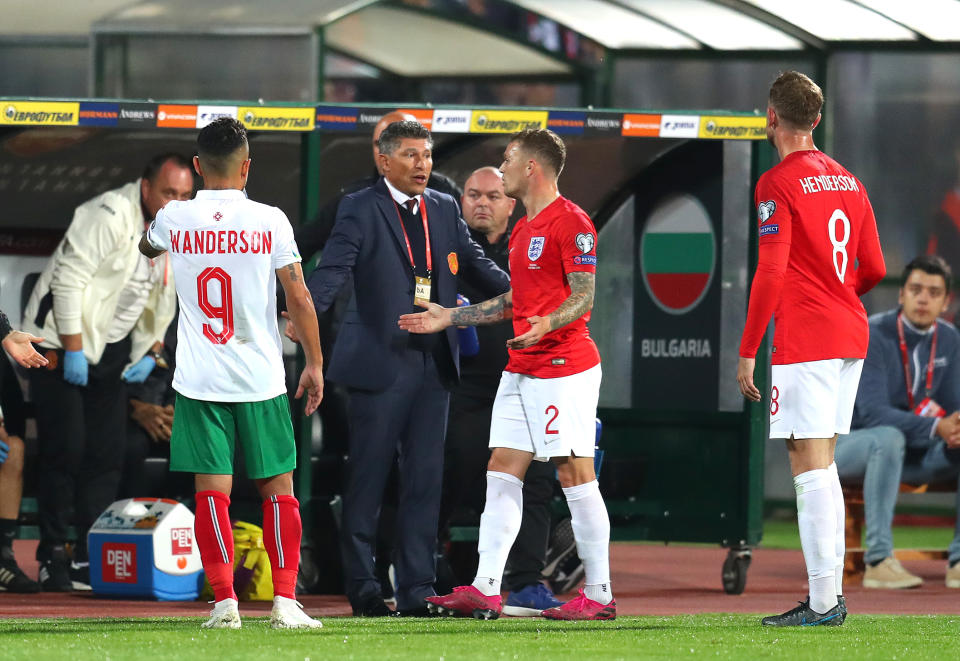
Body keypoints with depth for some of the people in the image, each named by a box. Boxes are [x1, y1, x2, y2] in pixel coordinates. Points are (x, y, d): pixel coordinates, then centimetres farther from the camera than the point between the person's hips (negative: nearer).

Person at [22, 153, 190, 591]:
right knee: (64, 451, -11)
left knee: (107, 456, 3)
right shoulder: (110, 216, -21)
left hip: (109, 352, 8)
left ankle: (92, 558, 7)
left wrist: (150, 354, 9)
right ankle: (52, 556, -3)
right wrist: (73, 351, -22)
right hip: (59, 344, -8)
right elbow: (69, 279, -23)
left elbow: (162, 303, 19)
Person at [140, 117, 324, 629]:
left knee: (211, 490, 0)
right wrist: (314, 363, 7)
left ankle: (225, 600, -7)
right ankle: (285, 601, 3)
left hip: (199, 378, 1)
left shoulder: (175, 219, 0)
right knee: (277, 487, 8)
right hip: (260, 377, -1)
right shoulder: (269, 221, -5)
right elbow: (299, 298, -4)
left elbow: (147, 247, 25)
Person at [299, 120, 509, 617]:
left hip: (432, 365, 5)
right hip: (379, 364, -5)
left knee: (425, 480, 6)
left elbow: (474, 264, 17)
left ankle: (416, 590, 10)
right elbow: (333, 269, -16)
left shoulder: (444, 209, 13)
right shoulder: (361, 209, -5)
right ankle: (362, 589, 7)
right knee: (367, 479, 1)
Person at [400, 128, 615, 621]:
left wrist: (547, 323, -34)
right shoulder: (523, 229, 19)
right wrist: (449, 317, 25)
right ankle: (485, 590, 3)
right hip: (520, 372, 10)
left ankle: (598, 595, -3)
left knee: (575, 476, -7)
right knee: (501, 472, 4)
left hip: (565, 368, -10)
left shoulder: (570, 223, -11)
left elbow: (584, 294, -16)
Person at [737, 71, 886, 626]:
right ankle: (831, 594, 15)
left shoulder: (778, 184, -10)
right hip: (850, 335, 8)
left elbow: (770, 273, -16)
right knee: (822, 466, 15)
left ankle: (823, 602, -13)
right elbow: (874, 270, 14)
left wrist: (747, 351, -13)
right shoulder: (847, 180, 13)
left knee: (810, 467, -9)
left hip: (804, 342, -8)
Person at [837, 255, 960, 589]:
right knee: (889, 438, -39)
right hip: (847, 446, -6)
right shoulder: (873, 335, -20)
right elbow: (873, 413, -29)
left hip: (910, 453, 6)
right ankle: (878, 560, -39)